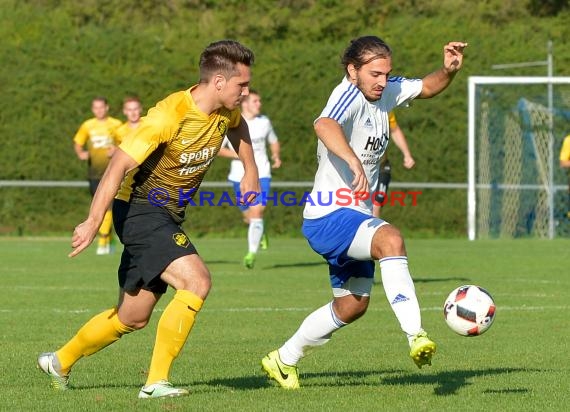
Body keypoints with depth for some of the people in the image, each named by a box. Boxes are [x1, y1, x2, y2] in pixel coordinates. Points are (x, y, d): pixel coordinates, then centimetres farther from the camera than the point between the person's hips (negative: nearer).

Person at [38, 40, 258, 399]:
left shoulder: (226, 111, -1)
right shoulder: (169, 116, -25)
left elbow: (238, 126, 27)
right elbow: (119, 165, -27)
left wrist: (251, 171, 18)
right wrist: (93, 222, -32)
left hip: (168, 217, 9)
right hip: (140, 210, -9)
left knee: (133, 318, 15)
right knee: (197, 281, -26)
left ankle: (60, 362, 36)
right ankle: (157, 381, -20)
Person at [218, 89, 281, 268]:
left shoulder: (264, 122, 5)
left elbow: (274, 141, 22)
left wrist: (276, 156, 2)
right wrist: (237, 154, -17)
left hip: (261, 174, 0)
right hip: (240, 176, 0)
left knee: (256, 211, -18)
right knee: (248, 216, 10)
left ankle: (252, 253, -20)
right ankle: (261, 232, 45)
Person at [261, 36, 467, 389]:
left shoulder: (385, 92, 5)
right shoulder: (349, 94, -20)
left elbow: (427, 88, 20)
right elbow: (324, 125, -42)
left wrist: (449, 71, -2)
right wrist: (352, 159, -60)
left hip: (356, 217, 10)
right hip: (328, 215, -10)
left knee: (352, 305, 18)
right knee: (391, 239, -36)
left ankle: (284, 360, 35)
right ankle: (416, 336, -44)